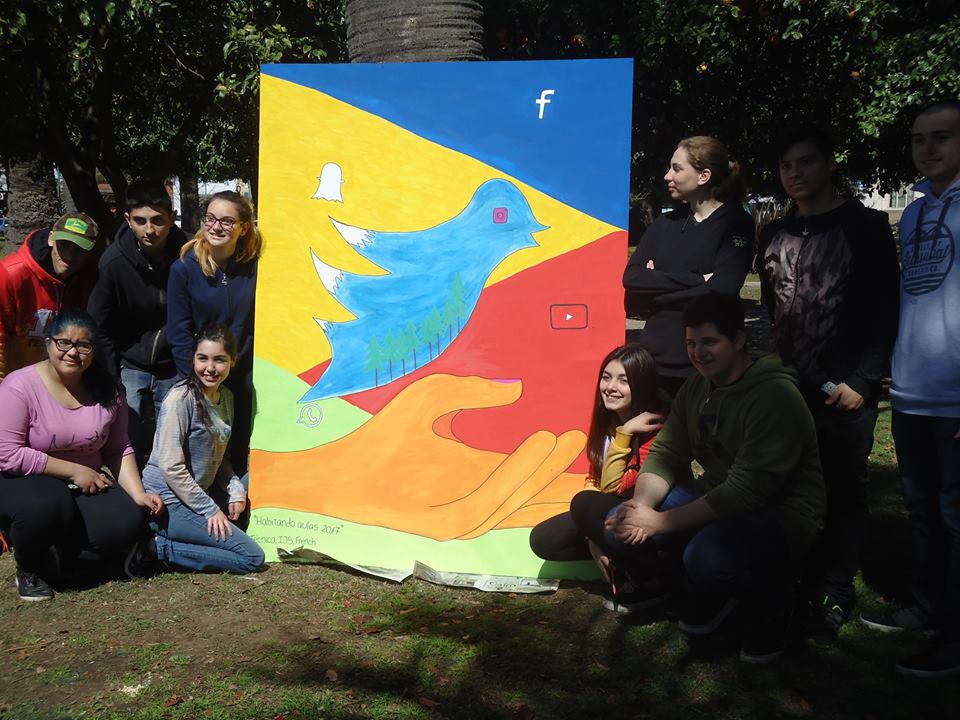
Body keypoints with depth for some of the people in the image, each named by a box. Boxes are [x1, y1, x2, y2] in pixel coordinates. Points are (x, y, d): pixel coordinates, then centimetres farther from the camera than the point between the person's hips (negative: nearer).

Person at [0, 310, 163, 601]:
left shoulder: (107, 391, -2)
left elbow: (119, 450, 3)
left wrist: (137, 494, -12)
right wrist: (74, 471, -19)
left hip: (85, 486, 4)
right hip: (24, 482, -4)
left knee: (126, 525, -21)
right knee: (48, 504, -38)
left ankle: (67, 547, 15)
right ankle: (28, 569, -3)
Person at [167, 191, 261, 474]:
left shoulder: (255, 267, -5)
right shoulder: (184, 268, -9)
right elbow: (179, 332, -7)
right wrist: (194, 378, -11)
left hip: (244, 377, 2)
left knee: (239, 447, 15)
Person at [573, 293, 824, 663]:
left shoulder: (775, 396, -23)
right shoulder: (697, 388, 4)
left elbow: (746, 490, -28)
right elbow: (665, 453, 1)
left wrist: (660, 522, -27)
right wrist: (642, 504, -20)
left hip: (779, 518, -8)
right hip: (713, 503, 8)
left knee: (708, 556, -38)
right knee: (621, 526, -10)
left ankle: (769, 603, -3)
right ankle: (709, 592, 10)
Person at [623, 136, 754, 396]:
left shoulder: (736, 224, -3)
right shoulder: (667, 223, 11)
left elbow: (719, 292, -16)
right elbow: (631, 277, -2)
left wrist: (656, 286, -9)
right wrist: (697, 279, -13)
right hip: (656, 356, 4)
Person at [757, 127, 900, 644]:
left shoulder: (865, 226, 1)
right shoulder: (774, 234, 14)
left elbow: (885, 311, -3)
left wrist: (862, 381, -10)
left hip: (846, 389, -3)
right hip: (786, 387, 4)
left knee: (843, 490, 2)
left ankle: (834, 596, 12)